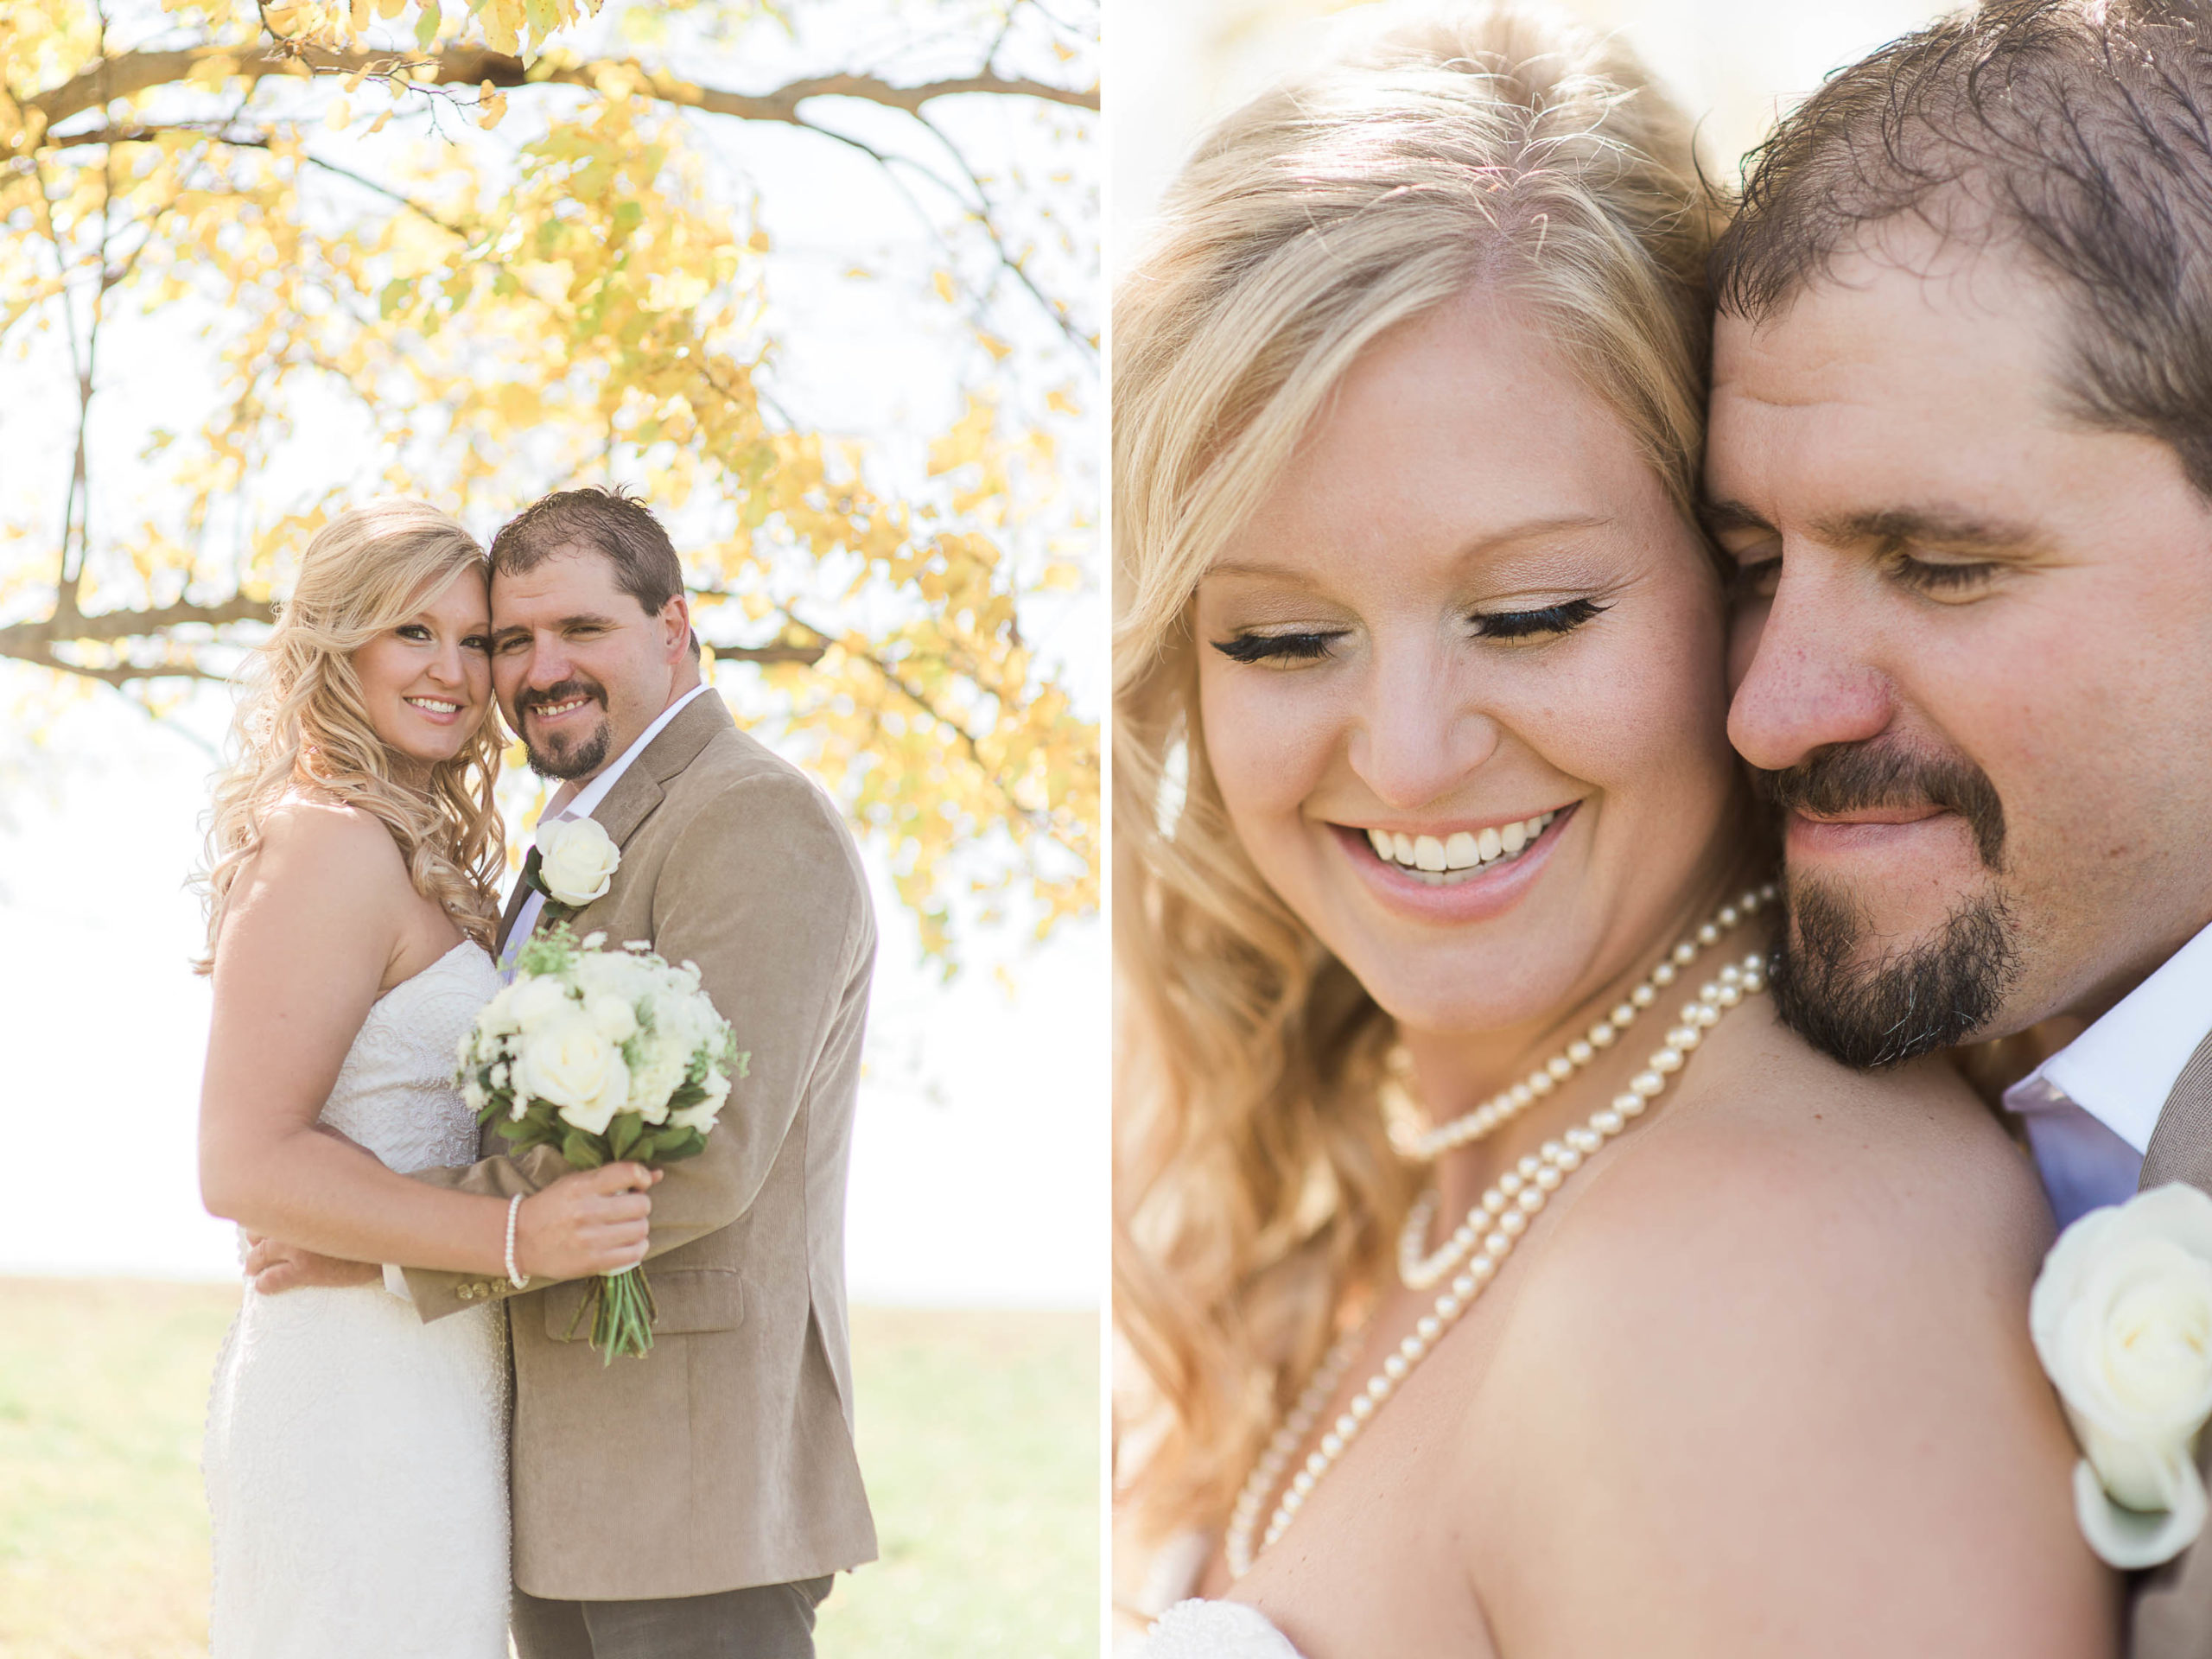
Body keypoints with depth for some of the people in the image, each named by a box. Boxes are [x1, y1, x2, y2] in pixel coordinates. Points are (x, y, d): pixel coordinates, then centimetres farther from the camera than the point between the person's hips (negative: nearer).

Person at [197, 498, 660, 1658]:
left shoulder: (421, 860, 16)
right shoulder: (331, 845, -13)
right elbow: (245, 1163, -20)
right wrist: (516, 1237, -26)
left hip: (421, 1396, 10)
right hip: (360, 1412, -10)